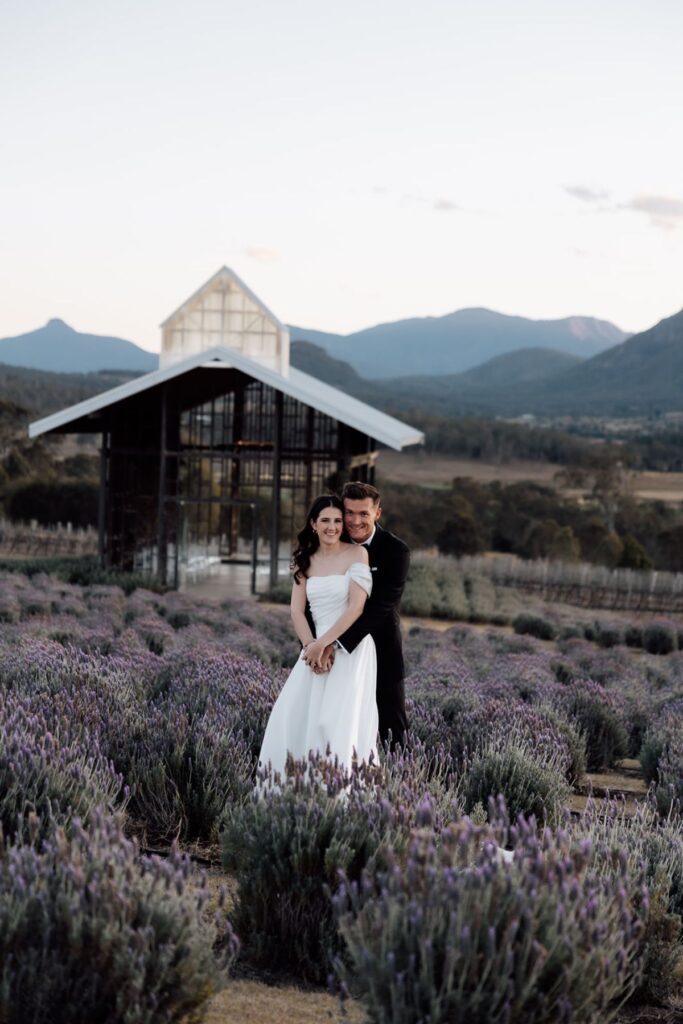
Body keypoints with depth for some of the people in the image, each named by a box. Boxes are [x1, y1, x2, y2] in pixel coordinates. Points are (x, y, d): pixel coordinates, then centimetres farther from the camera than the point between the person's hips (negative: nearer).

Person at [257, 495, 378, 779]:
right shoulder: (305, 561, 11)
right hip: (316, 648, 5)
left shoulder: (356, 554, -4)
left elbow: (356, 606, -12)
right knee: (293, 716, -5)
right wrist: (310, 646, -11)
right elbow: (297, 611, 6)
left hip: (350, 647, -5)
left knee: (337, 719, -16)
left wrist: (322, 644, -14)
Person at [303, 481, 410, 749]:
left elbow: (381, 606, -23)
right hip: (338, 650, 3)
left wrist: (336, 644, -31)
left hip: (382, 651, -3)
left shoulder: (396, 551, -13)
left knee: (392, 731, 3)